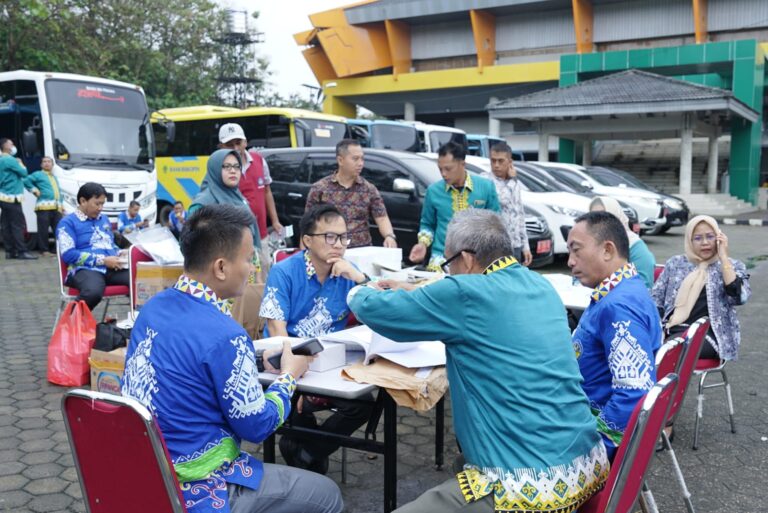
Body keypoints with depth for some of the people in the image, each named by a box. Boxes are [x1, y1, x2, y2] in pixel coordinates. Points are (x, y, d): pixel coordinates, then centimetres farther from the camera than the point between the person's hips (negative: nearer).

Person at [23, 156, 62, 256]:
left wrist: (61, 204, 19)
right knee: (43, 230, -6)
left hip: (56, 207, 6)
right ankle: (44, 250, -1)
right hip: (44, 207, -6)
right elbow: (26, 180, 0)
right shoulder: (38, 174, 7)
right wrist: (34, 189, -5)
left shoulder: (54, 177, 27)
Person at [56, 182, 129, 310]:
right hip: (85, 269, -5)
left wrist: (118, 255, 11)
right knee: (93, 291, -41)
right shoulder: (68, 222, 2)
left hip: (111, 268, 6)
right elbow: (68, 254, -9)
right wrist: (103, 260, -13)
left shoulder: (104, 219, 25)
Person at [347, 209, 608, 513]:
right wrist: (413, 293, 33)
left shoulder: (467, 293, -15)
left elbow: (377, 311, -5)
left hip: (534, 486, -9)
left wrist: (361, 293, 18)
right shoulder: (538, 285, 10)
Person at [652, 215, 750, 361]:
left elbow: (739, 297, -10)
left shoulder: (733, 266, 11)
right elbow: (655, 299, 15)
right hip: (673, 330, 2)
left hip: (709, 334, -2)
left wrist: (723, 257, -6)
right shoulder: (675, 263, 16)